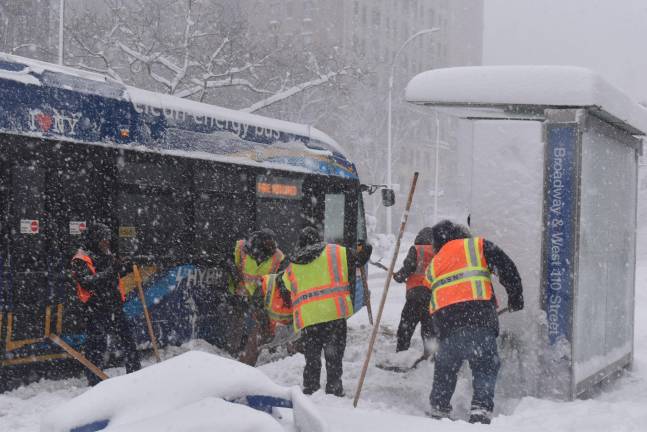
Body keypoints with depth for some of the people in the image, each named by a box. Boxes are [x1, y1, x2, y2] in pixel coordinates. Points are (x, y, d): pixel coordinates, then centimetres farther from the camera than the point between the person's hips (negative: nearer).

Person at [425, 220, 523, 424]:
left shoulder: (433, 265, 26)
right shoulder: (478, 245, 14)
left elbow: (428, 302, 27)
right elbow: (507, 268, 6)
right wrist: (515, 297, 14)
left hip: (444, 319, 3)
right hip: (479, 314, -3)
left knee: (445, 367, 20)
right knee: (486, 367, 5)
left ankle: (439, 408, 25)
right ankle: (481, 408, -8)